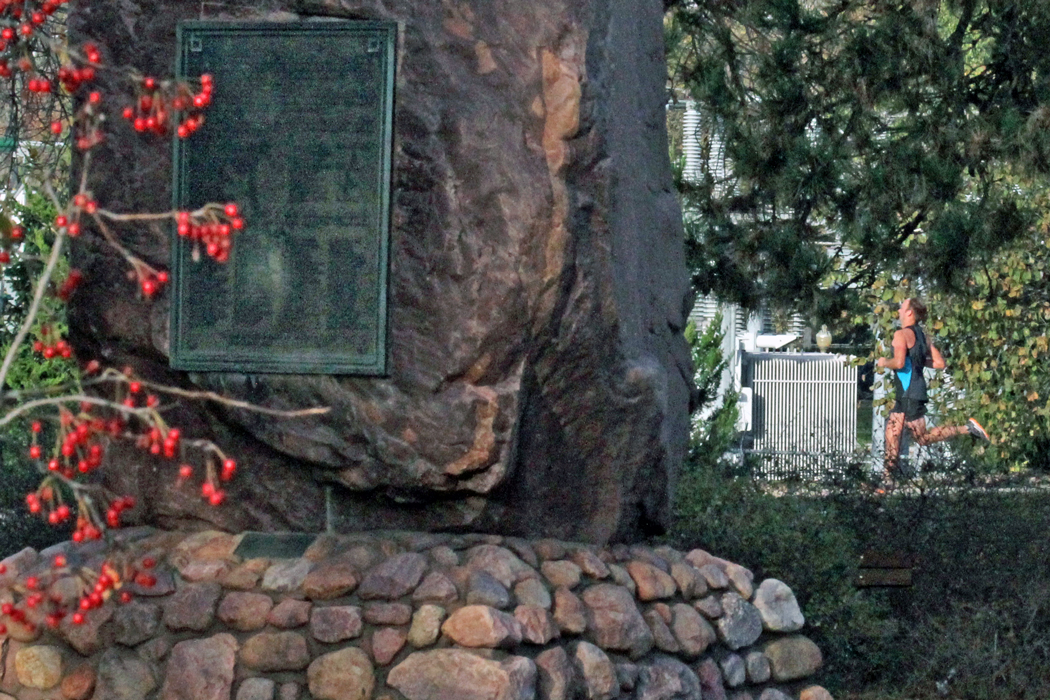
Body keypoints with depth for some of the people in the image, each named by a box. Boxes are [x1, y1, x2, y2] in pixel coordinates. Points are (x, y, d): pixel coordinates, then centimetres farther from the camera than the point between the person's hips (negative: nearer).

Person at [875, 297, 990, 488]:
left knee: (923, 437, -6)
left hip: (910, 393, -9)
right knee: (892, 431, 9)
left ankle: (967, 428, -10)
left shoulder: (902, 334, -12)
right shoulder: (922, 336, 14)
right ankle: (889, 477, 9)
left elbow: (899, 363, -26)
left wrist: (884, 362, -6)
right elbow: (940, 363, 14)